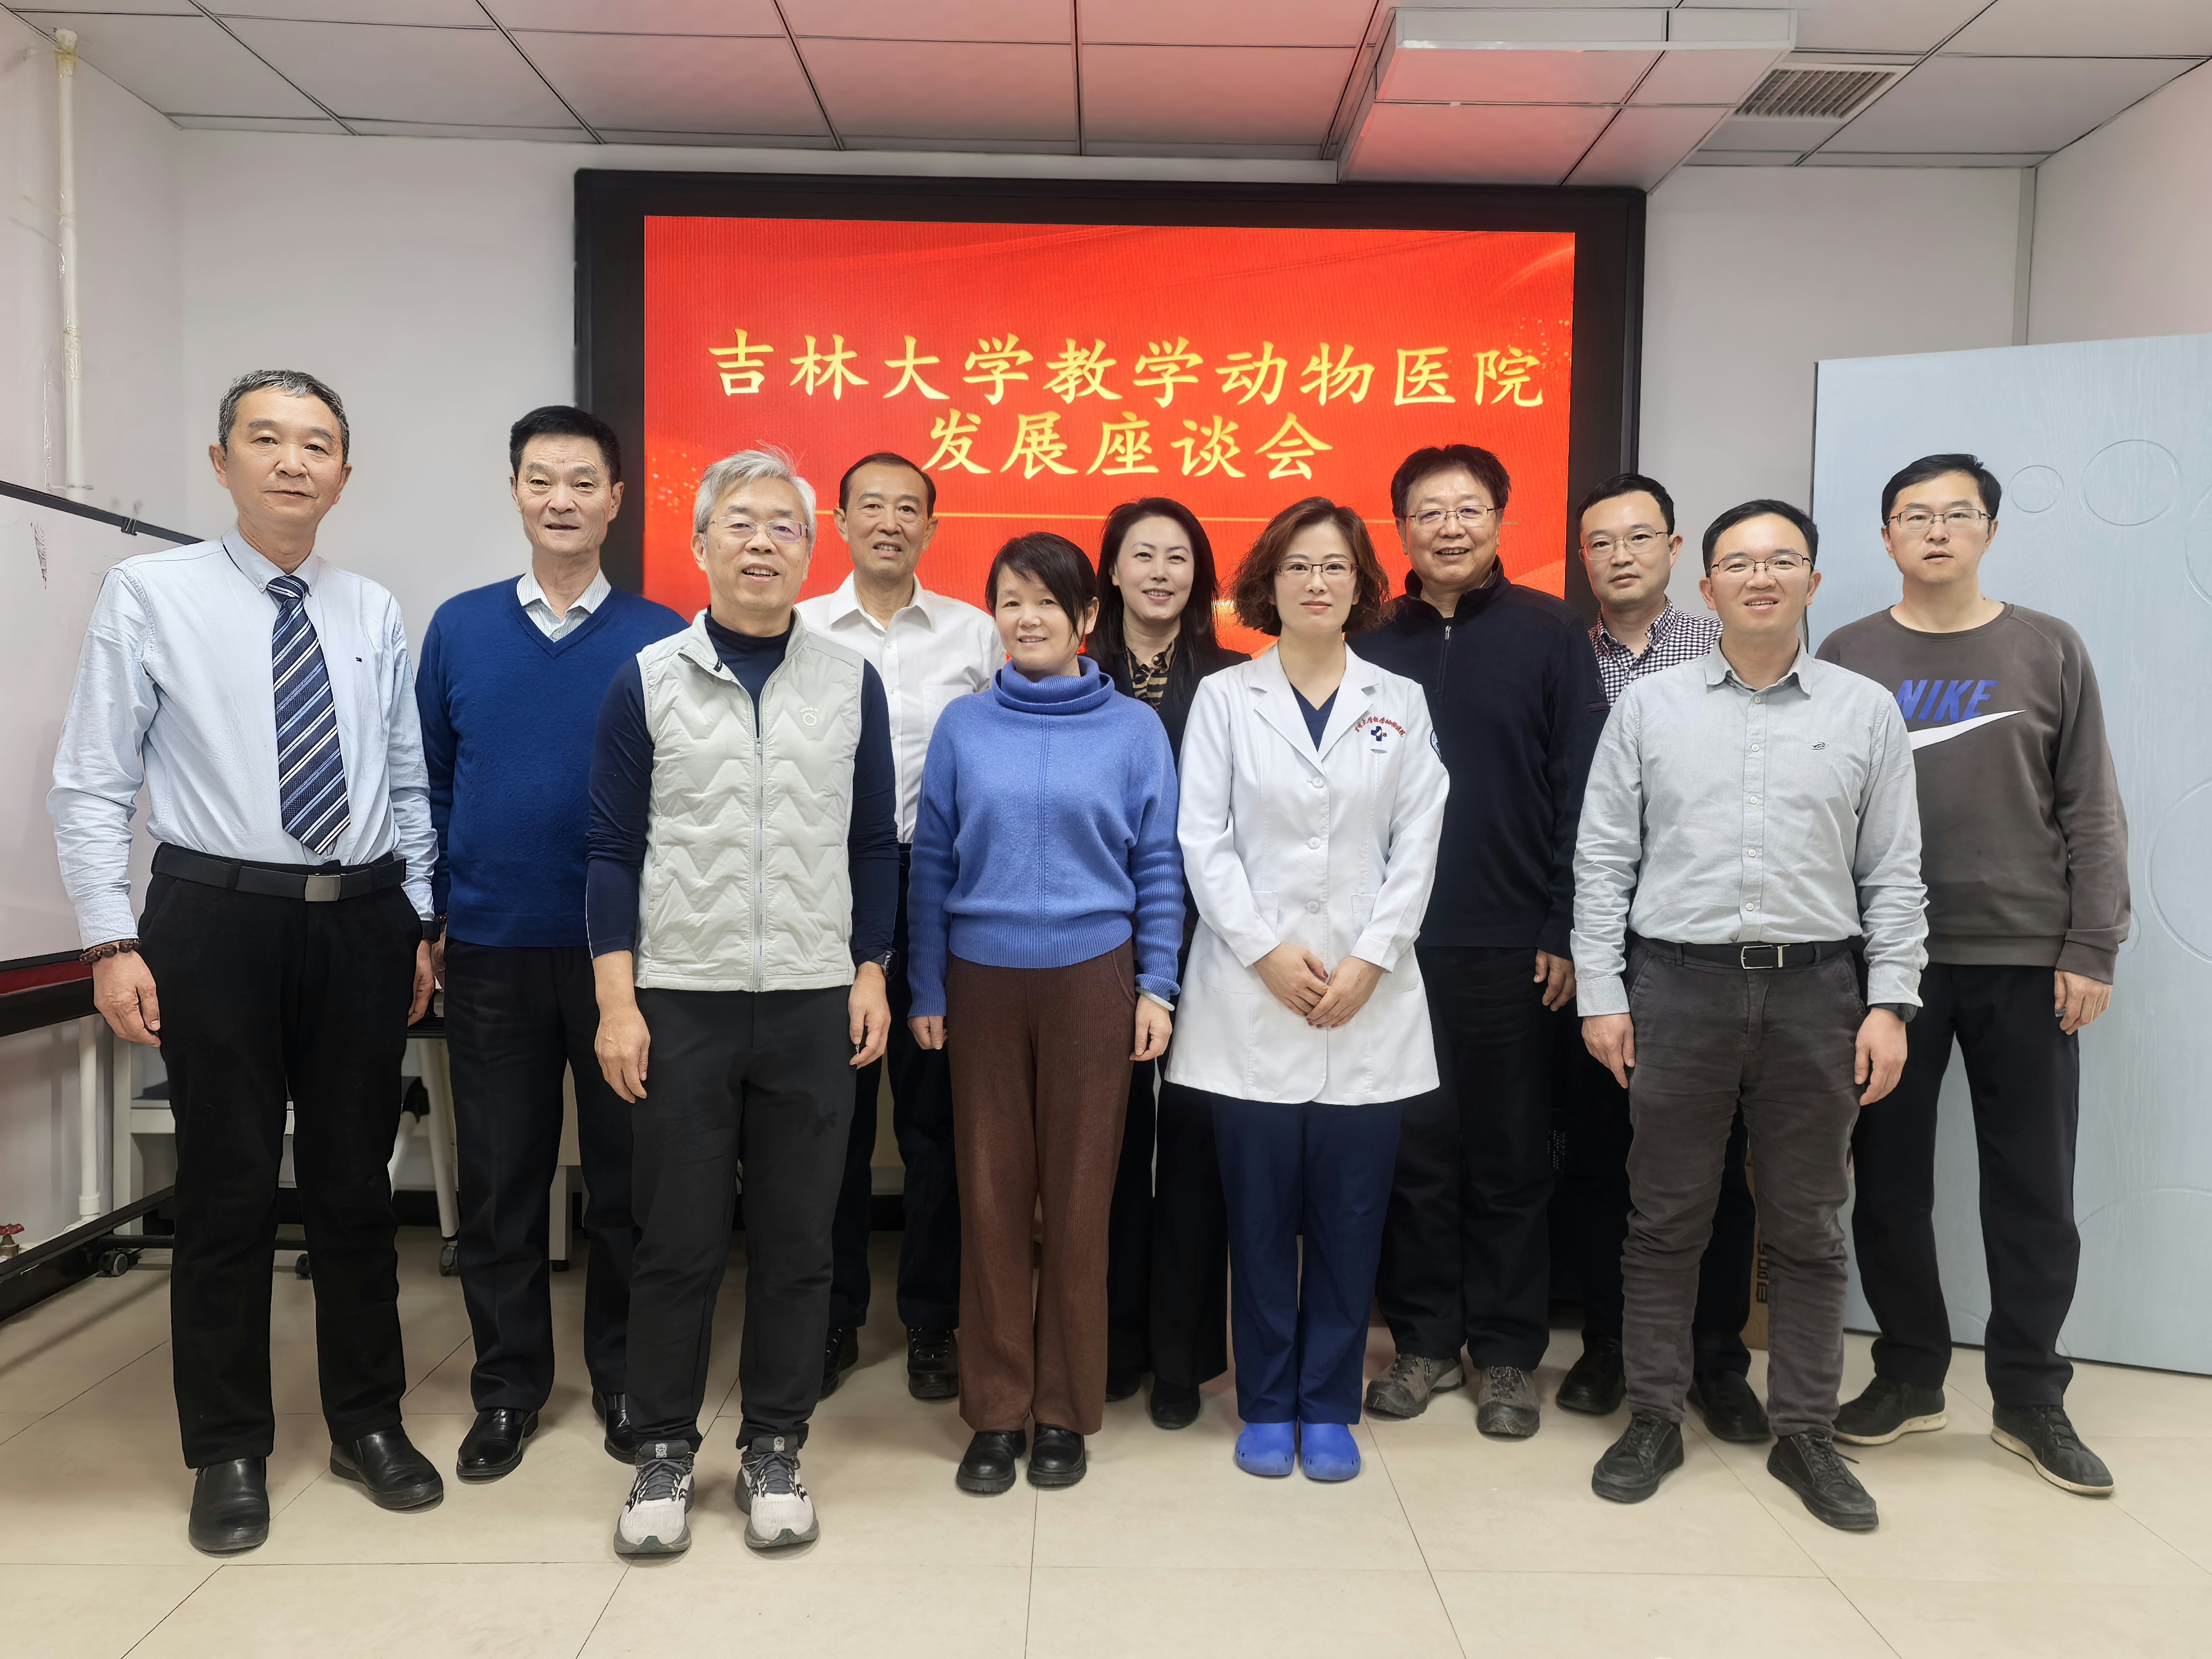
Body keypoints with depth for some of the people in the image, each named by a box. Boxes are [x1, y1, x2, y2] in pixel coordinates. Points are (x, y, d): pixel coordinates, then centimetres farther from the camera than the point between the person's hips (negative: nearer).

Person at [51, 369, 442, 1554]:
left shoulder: (376, 615, 8)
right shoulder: (150, 593, -1)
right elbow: (91, 784, -3)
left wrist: (421, 924, 7)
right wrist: (112, 942, -10)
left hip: (362, 922, 3)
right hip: (218, 918, -3)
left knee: (355, 1182, 11)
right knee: (227, 1188, 7)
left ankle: (369, 1422, 27)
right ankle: (230, 1452, 24)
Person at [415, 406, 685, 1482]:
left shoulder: (659, 638, -1)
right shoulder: (459, 628, 5)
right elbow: (428, 780, 9)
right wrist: (429, 918, 4)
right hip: (492, 951, 2)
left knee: (626, 1172, 9)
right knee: (499, 1179, 10)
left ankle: (624, 1379, 26)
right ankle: (507, 1389, 26)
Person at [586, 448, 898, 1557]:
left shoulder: (851, 682, 6)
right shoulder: (649, 680, 2)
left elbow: (874, 844, 9)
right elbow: (613, 850, 0)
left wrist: (871, 976, 3)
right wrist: (616, 1000, -5)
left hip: (813, 1003, 1)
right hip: (681, 998, -1)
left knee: (796, 1241, 9)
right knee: (678, 1241, 7)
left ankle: (774, 1451, 24)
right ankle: (664, 1454, 24)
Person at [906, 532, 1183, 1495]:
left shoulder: (1134, 730, 1)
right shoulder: (963, 728, 4)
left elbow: (1158, 868, 3)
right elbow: (932, 866, 6)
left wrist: (1156, 989, -1)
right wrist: (927, 992, 4)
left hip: (1093, 981, -1)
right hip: (984, 982, 1)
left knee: (1078, 1196, 5)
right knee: (990, 1196, 6)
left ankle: (1065, 1411, 21)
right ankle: (996, 1412, 20)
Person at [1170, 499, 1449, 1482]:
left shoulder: (1400, 703, 10)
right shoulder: (1224, 697, 5)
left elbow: (1417, 846, 4)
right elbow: (1204, 839, -1)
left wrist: (1370, 960, -7)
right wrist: (1267, 951, -10)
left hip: (1370, 996, 1)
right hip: (1251, 996, -1)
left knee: (1349, 1214, 6)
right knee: (1260, 1212, 5)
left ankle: (1328, 1409, 20)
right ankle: (1266, 1407, 19)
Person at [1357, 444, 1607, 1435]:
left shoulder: (1549, 635, 2)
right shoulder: (1374, 647, 7)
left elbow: (1581, 788, -1)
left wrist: (1564, 929, -6)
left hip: (1512, 946, -1)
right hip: (1396, 943, 2)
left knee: (1509, 1159, 7)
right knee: (1414, 1151, 8)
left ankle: (1507, 1354, 22)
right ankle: (1425, 1337, 24)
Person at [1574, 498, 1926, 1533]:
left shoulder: (1866, 711, 7)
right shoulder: (1649, 706, 5)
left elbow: (1892, 875, 5)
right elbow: (1603, 860, 2)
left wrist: (1889, 1004, -2)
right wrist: (1600, 994, -3)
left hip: (1814, 991, 1)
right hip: (1677, 986, 0)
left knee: (1808, 1230, 9)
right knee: (1666, 1221, 8)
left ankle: (1804, 1433, 24)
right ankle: (1654, 1418, 22)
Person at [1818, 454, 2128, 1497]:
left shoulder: (2048, 651, 5)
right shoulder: (1847, 658, 5)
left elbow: (2092, 813, 3)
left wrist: (2091, 949, -4)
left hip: (2026, 962, 0)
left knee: (2035, 1187, 6)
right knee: (1888, 1180, 7)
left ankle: (2029, 1396, 21)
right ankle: (1910, 1374, 23)